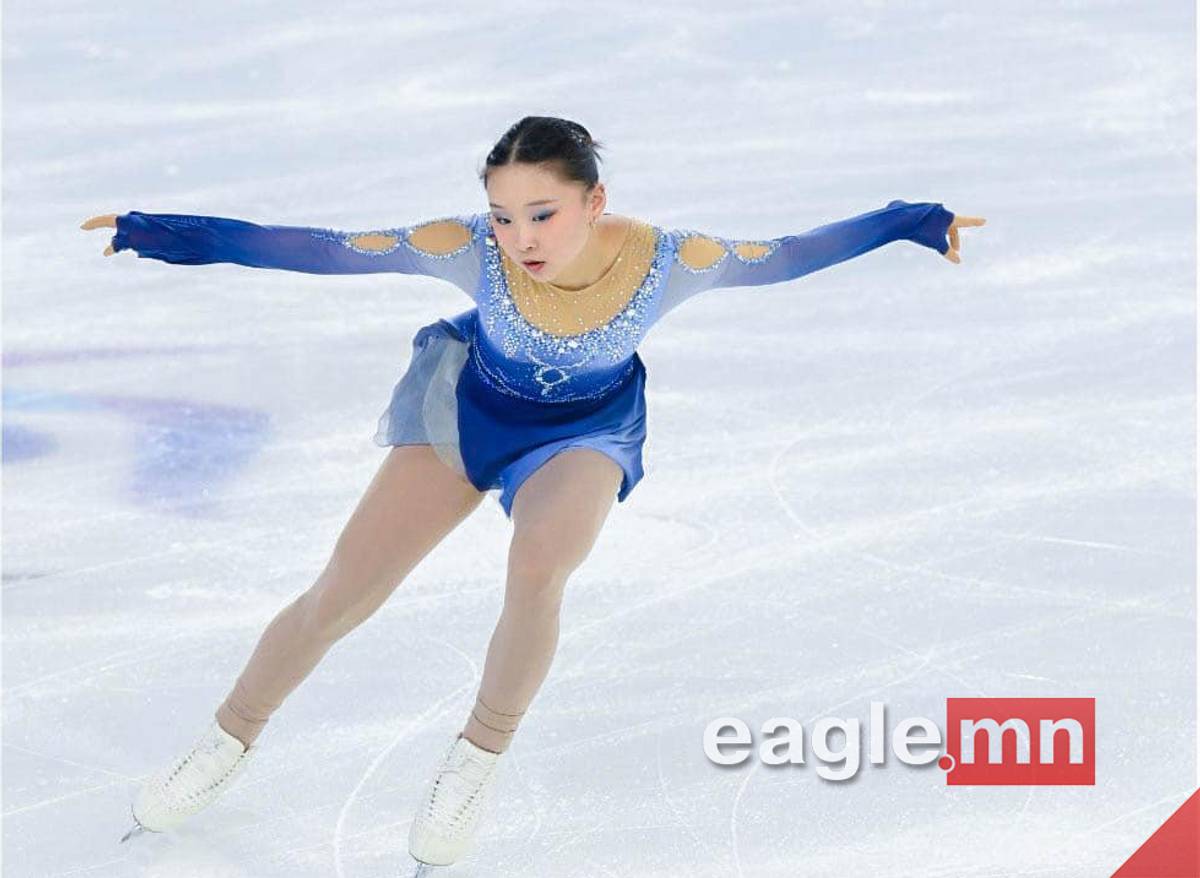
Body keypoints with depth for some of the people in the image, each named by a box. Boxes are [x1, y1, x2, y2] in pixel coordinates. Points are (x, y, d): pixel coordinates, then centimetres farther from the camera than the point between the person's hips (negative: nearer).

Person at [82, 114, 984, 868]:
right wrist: (165, 235, -35)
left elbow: (783, 256, -18)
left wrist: (915, 221, -16)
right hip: (467, 407, 1)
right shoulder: (467, 248, -33)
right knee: (338, 598, -2)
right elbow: (319, 249, -30)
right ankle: (231, 740, 25)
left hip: (583, 432, -1)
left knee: (537, 570, -31)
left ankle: (479, 758, -5)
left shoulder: (665, 259, -32)